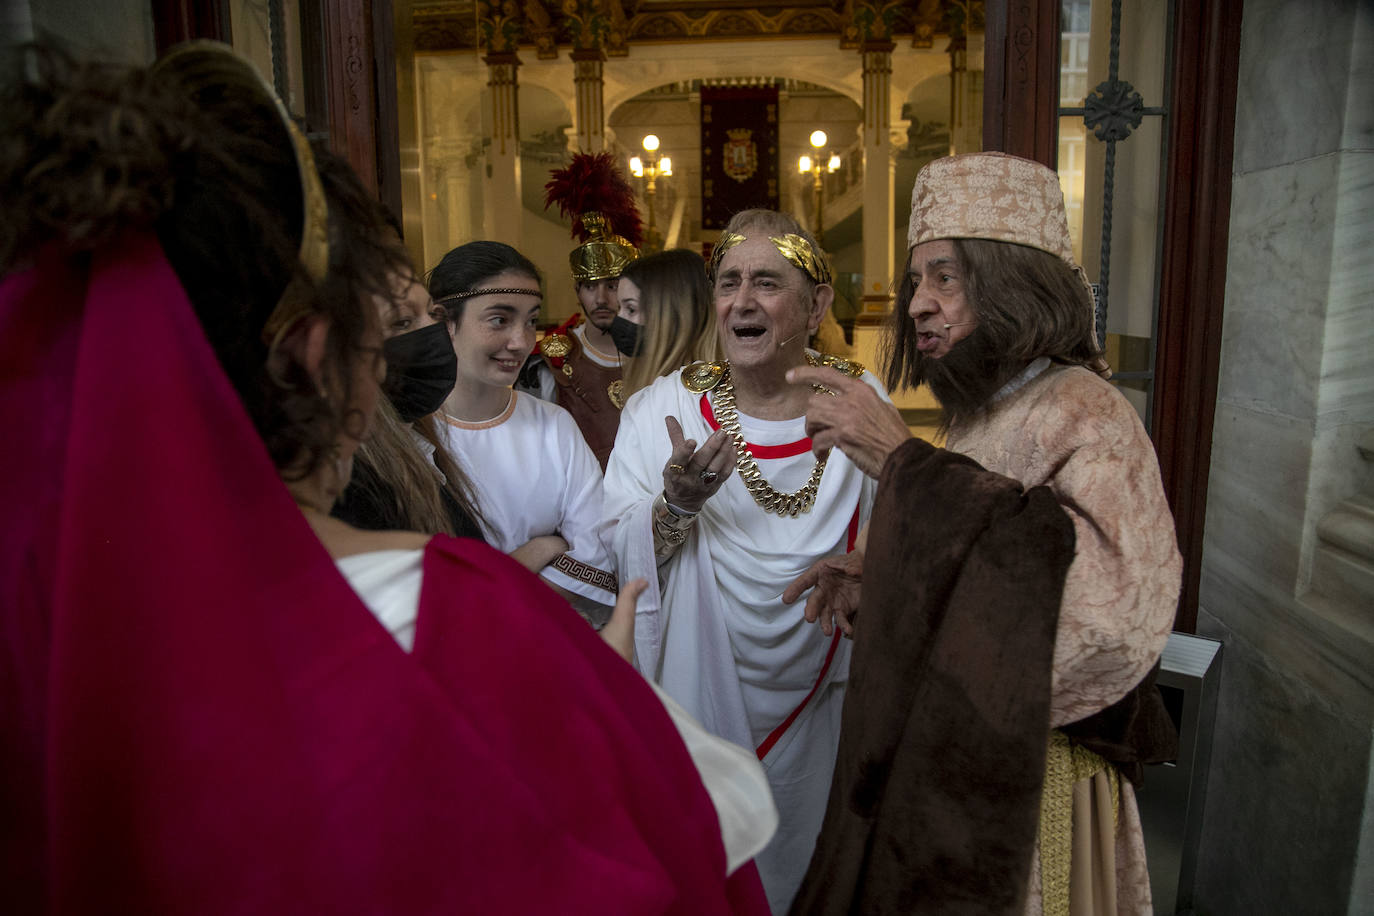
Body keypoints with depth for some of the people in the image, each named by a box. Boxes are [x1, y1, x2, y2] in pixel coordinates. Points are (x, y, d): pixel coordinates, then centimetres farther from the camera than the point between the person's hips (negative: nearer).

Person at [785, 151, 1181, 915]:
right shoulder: (981, 418, 5)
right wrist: (876, 584, -3)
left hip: (1025, 792, -7)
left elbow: (1116, 602, -39)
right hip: (945, 769, 7)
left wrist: (907, 463, -36)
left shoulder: (1086, 415, -20)